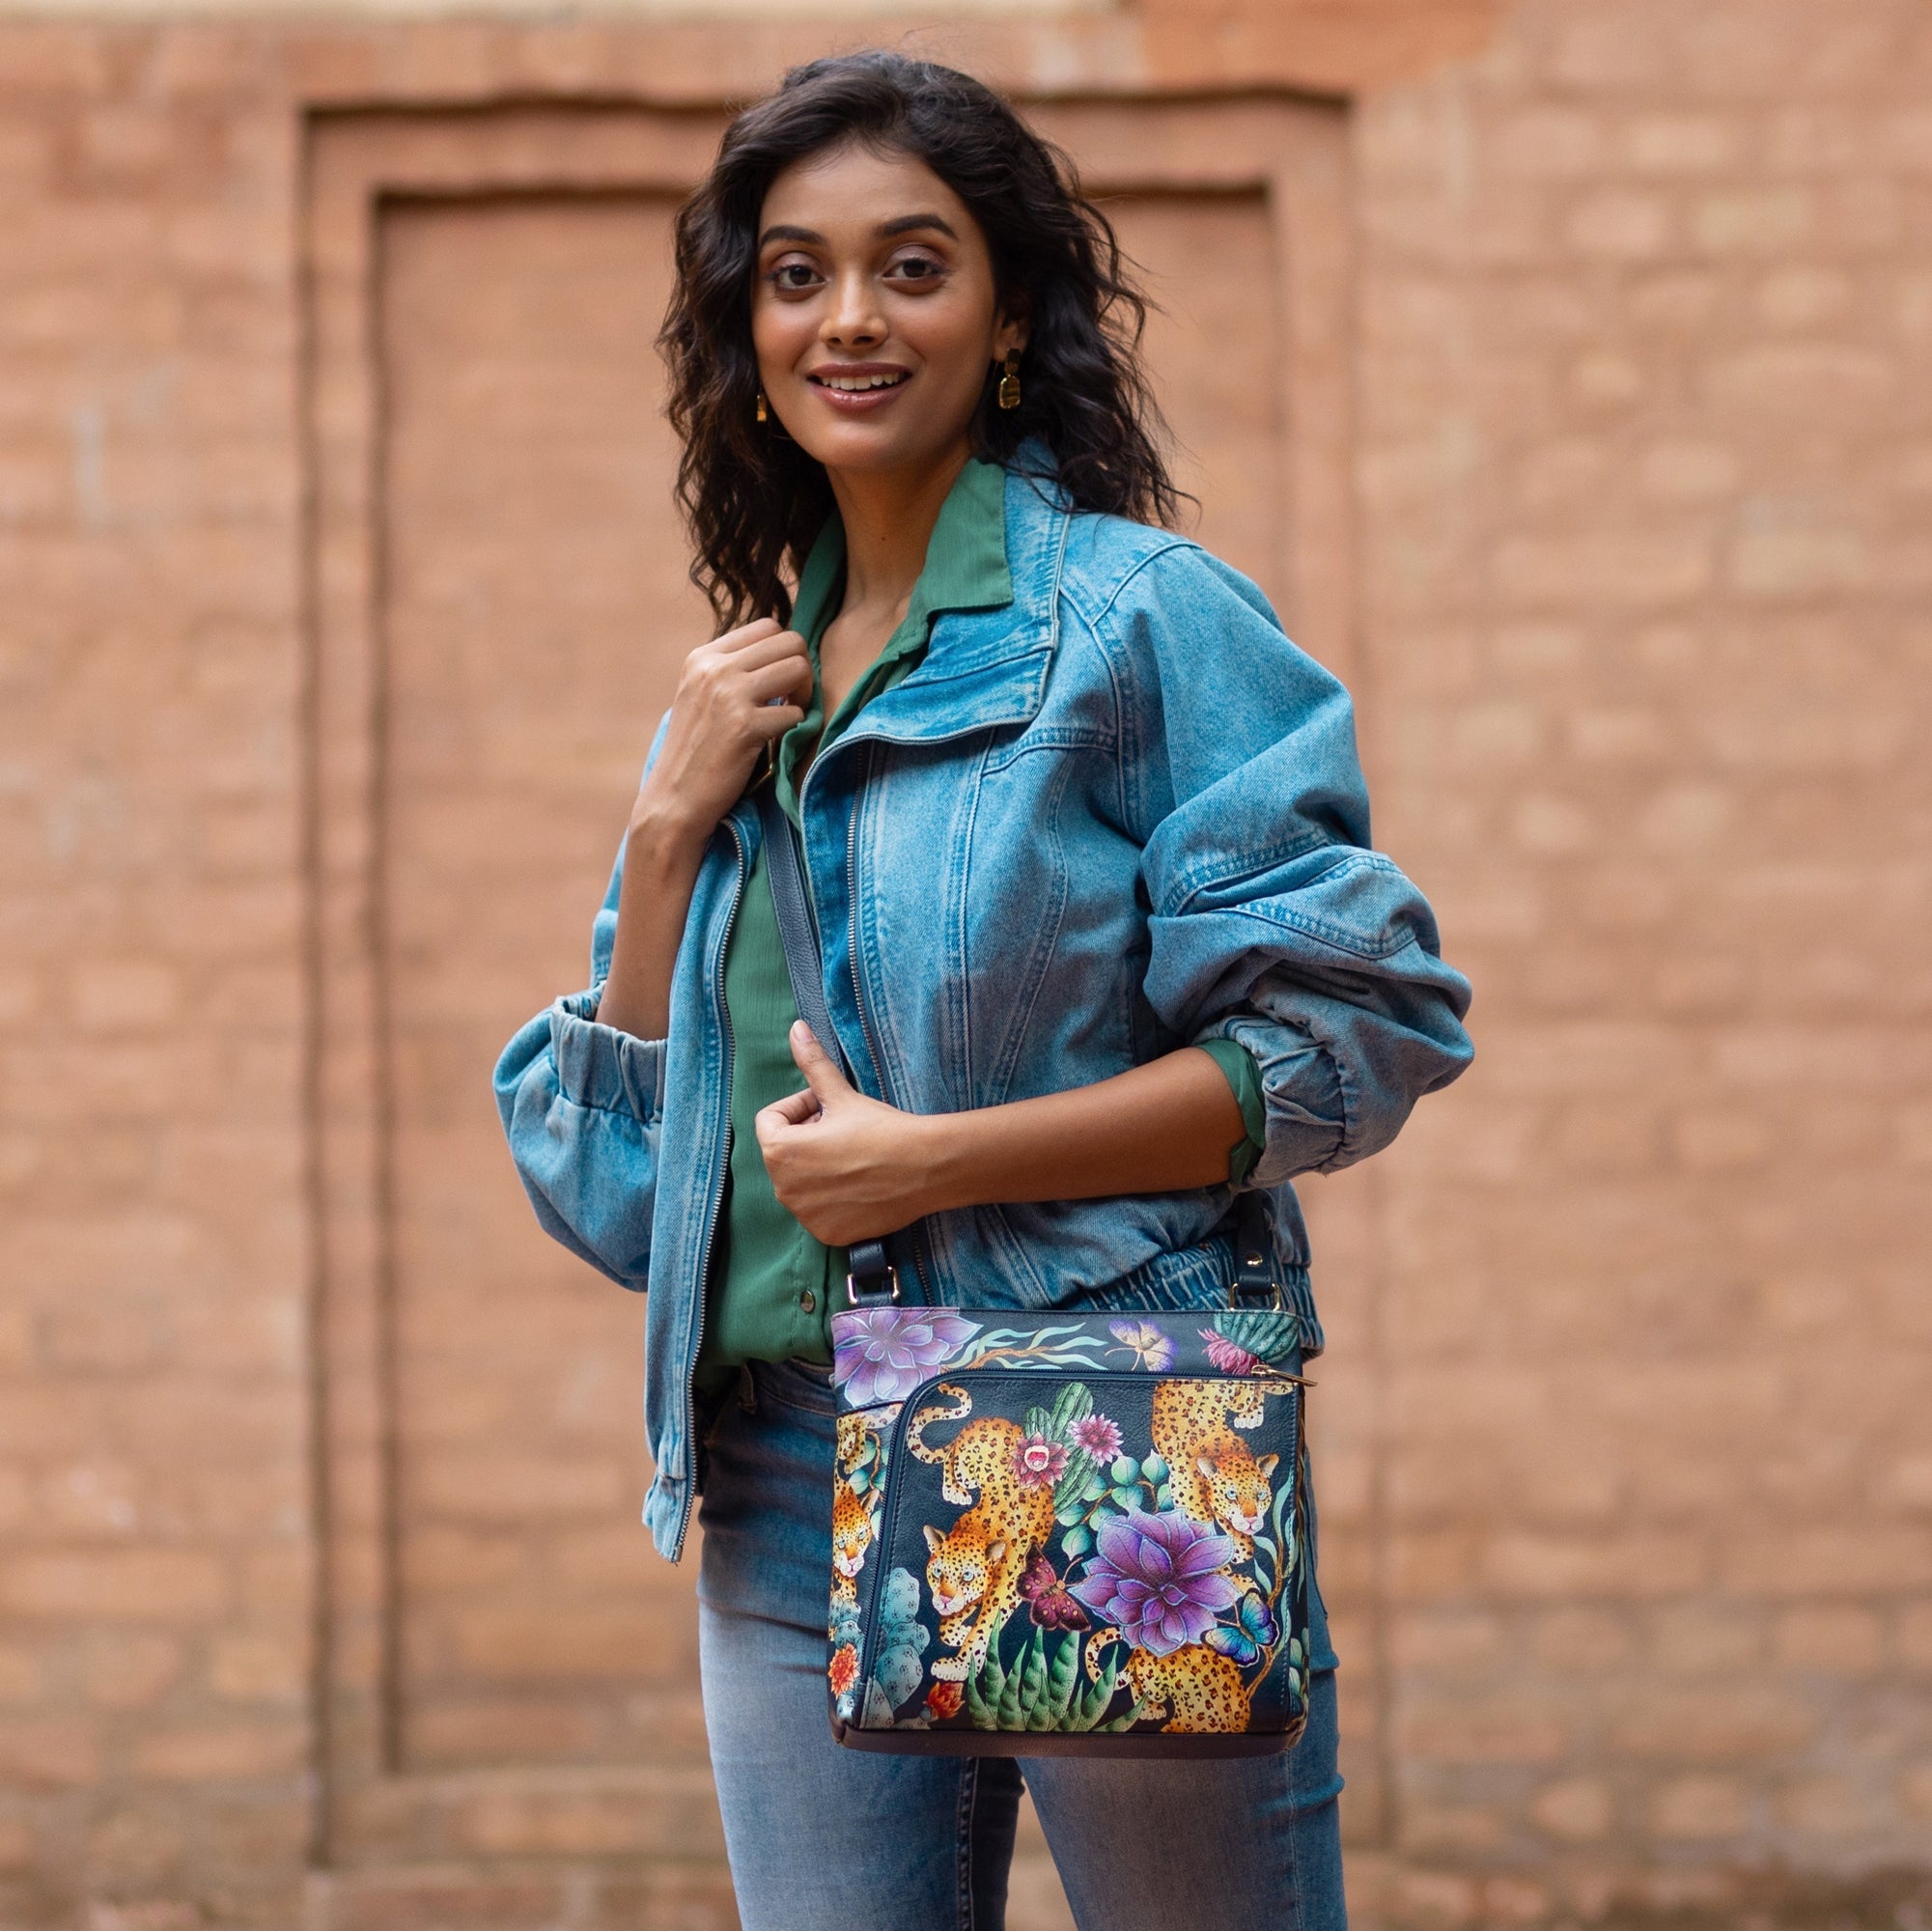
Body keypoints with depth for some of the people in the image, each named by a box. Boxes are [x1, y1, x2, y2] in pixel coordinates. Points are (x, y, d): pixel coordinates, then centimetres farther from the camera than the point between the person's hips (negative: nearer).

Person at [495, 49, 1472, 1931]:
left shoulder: (1137, 613, -3)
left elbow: (1356, 1035, -10)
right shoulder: (745, 690, 15)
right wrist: (672, 829, 1)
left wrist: (939, 1160, -15)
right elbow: (616, 1176, 14)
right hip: (787, 1483, 5)